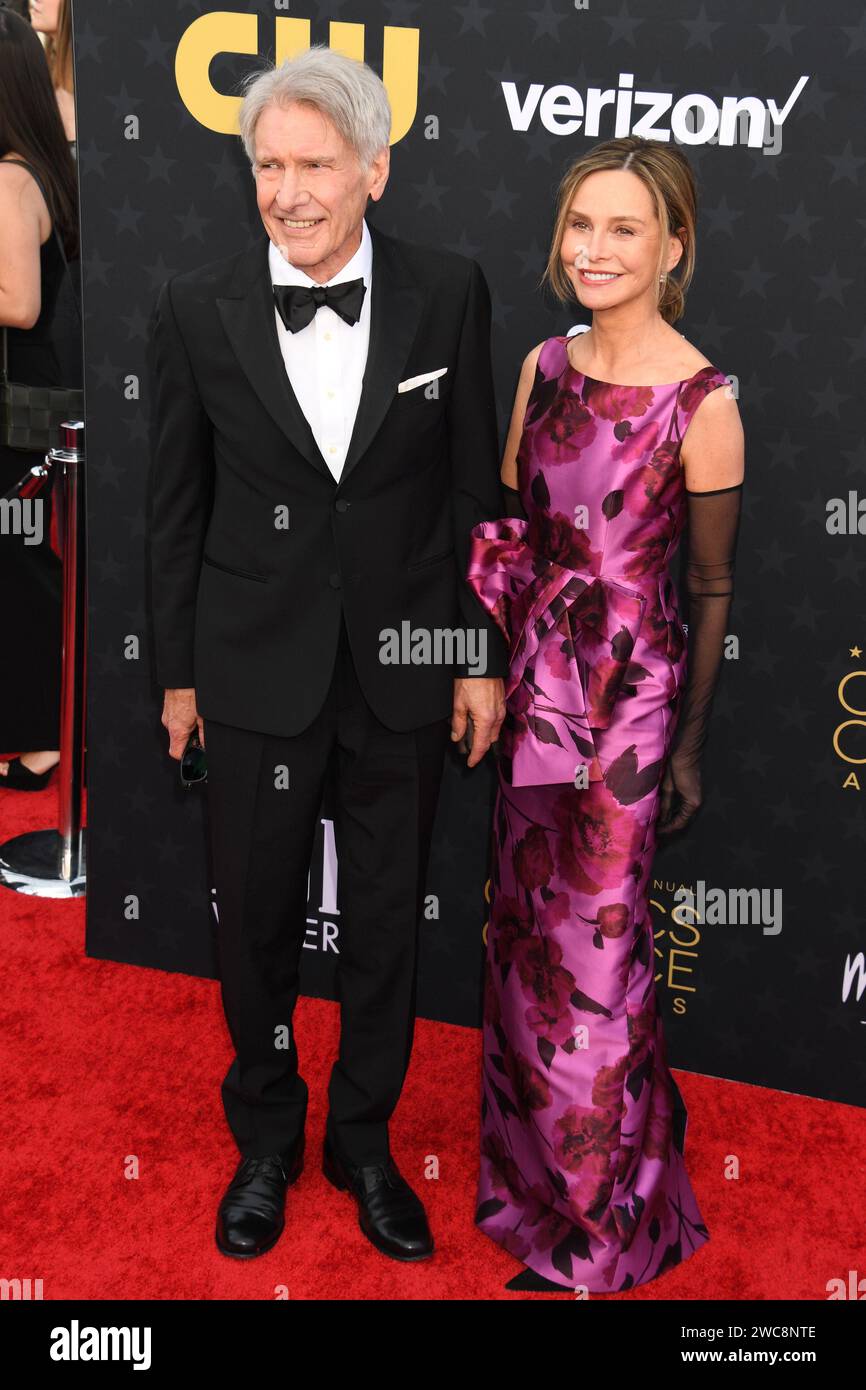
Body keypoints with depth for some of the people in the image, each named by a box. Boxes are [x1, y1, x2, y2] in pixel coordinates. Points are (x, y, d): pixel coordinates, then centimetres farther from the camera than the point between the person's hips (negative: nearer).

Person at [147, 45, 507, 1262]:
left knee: (388, 919, 14)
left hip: (403, 664, 0)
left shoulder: (448, 293, -5)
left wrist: (483, 656, 1)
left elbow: (475, 488, 0)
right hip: (258, 669, 0)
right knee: (256, 916, 13)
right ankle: (266, 1140, 37)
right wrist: (178, 671, 4)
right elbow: (177, 506, 1)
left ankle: (366, 1139, 36)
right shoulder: (199, 308, -5)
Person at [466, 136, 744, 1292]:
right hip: (536, 677, 6)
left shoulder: (701, 400, -13)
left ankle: (604, 1226, 29)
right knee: (527, 930, 16)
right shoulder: (546, 364, 4)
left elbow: (712, 586, -8)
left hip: (631, 688, -5)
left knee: (596, 946, 6)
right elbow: (506, 529, 10)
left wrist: (691, 746, -5)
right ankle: (531, 1165, 40)